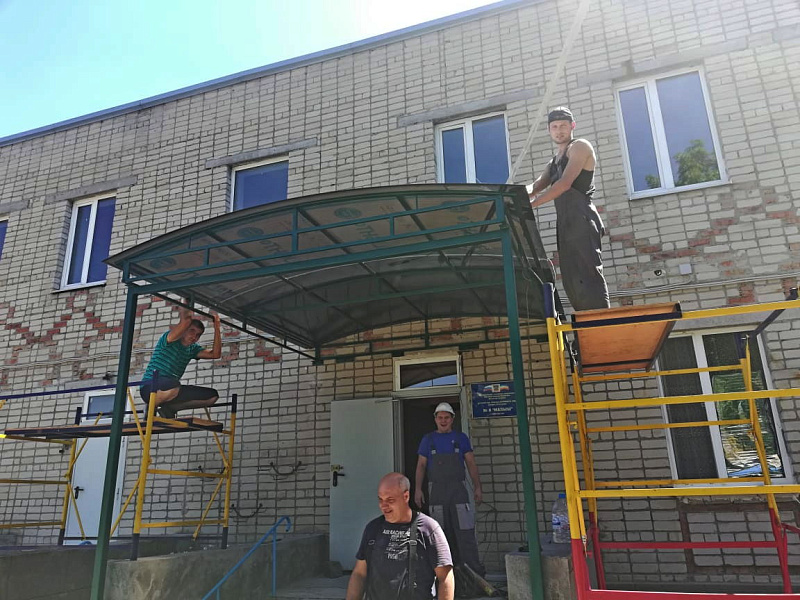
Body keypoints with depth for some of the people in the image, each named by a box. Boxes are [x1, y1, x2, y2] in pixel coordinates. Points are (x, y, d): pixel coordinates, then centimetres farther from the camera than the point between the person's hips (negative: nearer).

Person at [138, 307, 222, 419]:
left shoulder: (192, 349, 12)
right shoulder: (169, 340, -8)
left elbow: (215, 354, -3)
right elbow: (185, 321, -26)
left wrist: (216, 327, -5)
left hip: (171, 389, 7)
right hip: (149, 388, -7)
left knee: (212, 395, -1)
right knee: (173, 385, -42)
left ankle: (169, 408, 5)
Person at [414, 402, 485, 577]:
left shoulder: (461, 438, 10)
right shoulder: (428, 439, 11)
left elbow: (471, 463, 8)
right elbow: (421, 465, 10)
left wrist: (477, 487, -1)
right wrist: (418, 489, 0)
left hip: (458, 489, -1)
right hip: (436, 490, 1)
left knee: (465, 530, -9)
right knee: (444, 533, 3)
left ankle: (474, 572, -8)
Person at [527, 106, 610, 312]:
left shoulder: (580, 147, 3)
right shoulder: (554, 162, 27)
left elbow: (565, 183, -12)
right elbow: (537, 186, 11)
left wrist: (531, 204, -20)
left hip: (581, 220, -8)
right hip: (564, 224, 8)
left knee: (588, 276, -17)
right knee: (572, 282, 2)